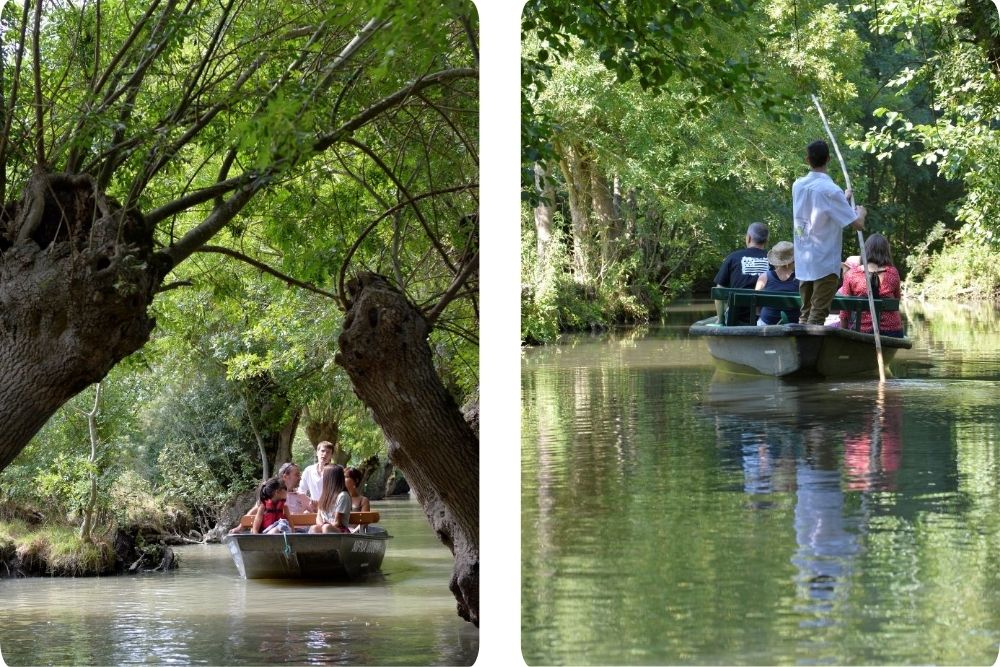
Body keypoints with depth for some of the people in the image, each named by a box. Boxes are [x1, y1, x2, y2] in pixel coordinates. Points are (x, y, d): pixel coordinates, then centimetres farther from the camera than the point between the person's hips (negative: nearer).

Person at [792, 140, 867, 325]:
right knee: (818, 315, -6)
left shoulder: (798, 186, 6)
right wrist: (861, 212, 8)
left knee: (806, 313, 12)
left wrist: (844, 200, 29)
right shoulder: (830, 190, -14)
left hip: (803, 264, 6)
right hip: (825, 264, -6)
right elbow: (857, 225, -13)